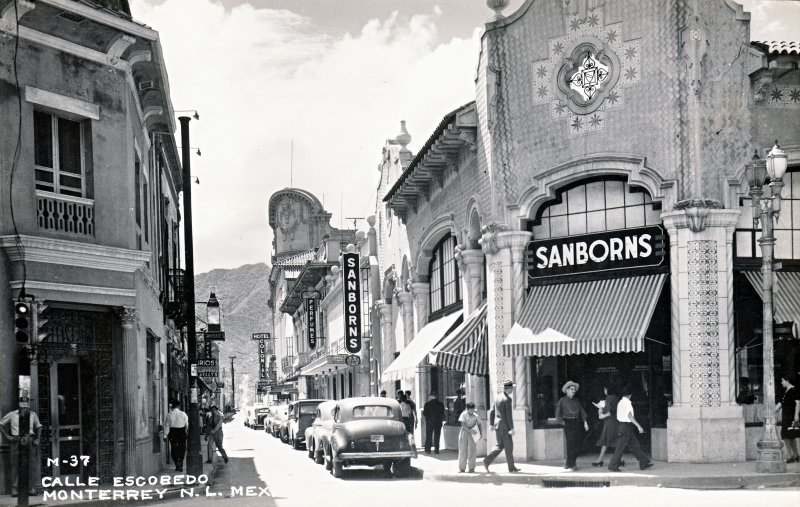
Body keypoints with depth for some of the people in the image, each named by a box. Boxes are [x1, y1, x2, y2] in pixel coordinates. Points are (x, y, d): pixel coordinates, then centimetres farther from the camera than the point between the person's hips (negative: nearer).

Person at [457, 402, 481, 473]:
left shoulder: (476, 416, -5)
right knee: (463, 450, 1)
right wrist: (470, 430, -28)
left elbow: (479, 425, 6)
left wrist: (480, 434, -4)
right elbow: (463, 425, -17)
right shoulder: (463, 414, -11)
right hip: (464, 432, -1)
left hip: (473, 434, 1)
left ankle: (471, 468, 4)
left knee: (472, 450, -2)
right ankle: (462, 468, 8)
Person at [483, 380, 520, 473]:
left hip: (497, 426, 8)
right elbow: (508, 415, -19)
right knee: (509, 446, 2)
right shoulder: (507, 399, -15)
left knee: (499, 445, 13)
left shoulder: (498, 398, 10)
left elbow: (492, 412, 14)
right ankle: (511, 467, 9)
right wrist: (512, 428, -17)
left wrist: (491, 424, 17)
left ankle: (487, 460, -1)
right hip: (505, 426, -8)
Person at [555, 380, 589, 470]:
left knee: (577, 445, 4)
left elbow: (582, 412, 14)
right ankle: (570, 465, 0)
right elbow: (558, 415, -2)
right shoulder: (562, 401, 1)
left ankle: (571, 463, 17)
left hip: (577, 423, 5)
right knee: (571, 444, -8)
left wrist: (585, 422, 2)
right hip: (568, 423, -5)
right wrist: (564, 423, -7)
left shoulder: (576, 401, 15)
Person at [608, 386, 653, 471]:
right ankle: (613, 465, -2)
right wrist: (638, 426, -23)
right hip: (627, 426, -10)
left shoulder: (620, 402, 14)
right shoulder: (627, 402, -15)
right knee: (621, 447, -5)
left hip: (622, 425, 10)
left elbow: (618, 416, 18)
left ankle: (644, 463, 13)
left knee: (635, 446, 10)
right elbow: (630, 416, -22)